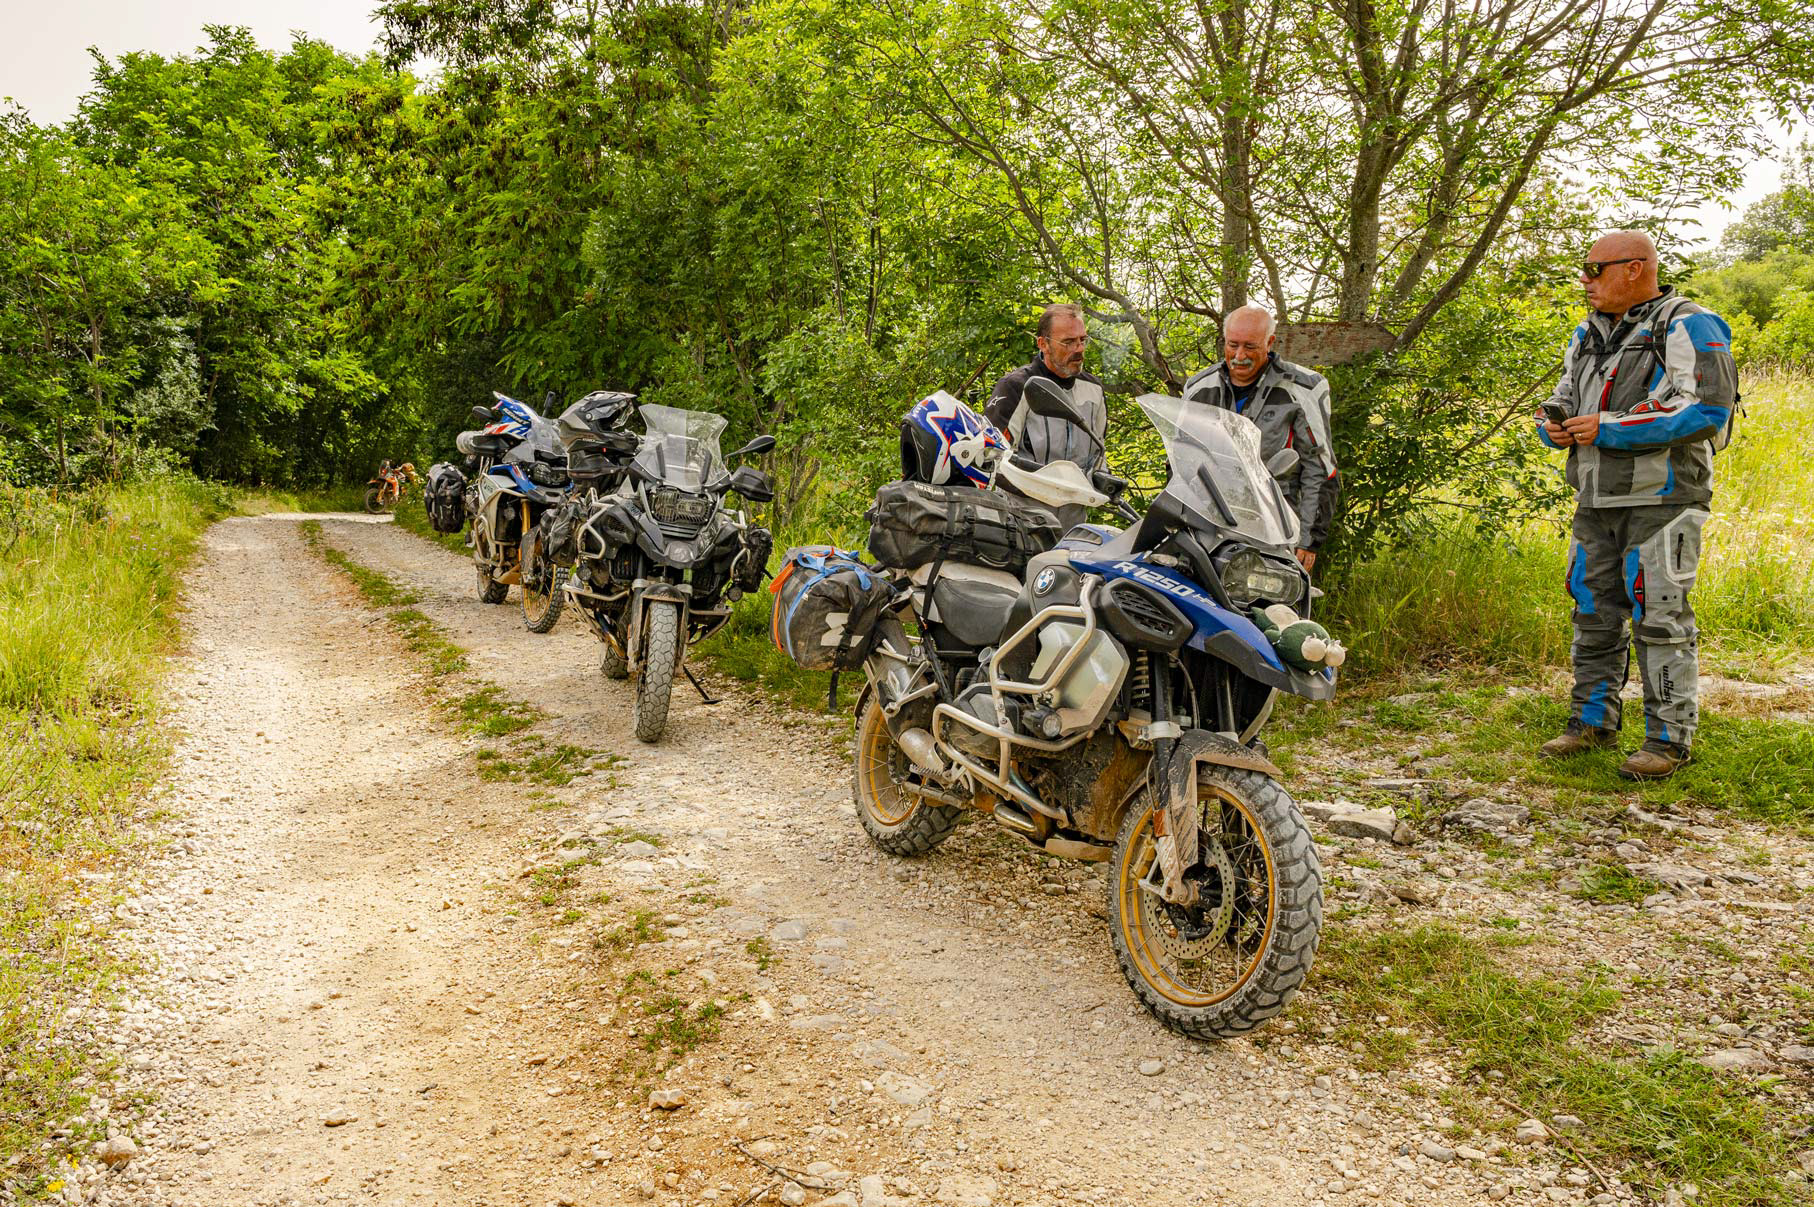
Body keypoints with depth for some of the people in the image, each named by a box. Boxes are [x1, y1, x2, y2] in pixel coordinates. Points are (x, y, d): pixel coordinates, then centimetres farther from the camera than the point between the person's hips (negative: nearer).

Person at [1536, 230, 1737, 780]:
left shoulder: (1687, 328, -8)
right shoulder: (1589, 334, 16)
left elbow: (1708, 407, -20)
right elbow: (1565, 399, 25)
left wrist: (1608, 428, -20)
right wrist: (1553, 423, -1)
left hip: (1660, 500, -8)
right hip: (1596, 501, 8)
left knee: (1660, 618, -4)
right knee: (1594, 614, 12)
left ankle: (1670, 738, 5)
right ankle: (1593, 722, 24)